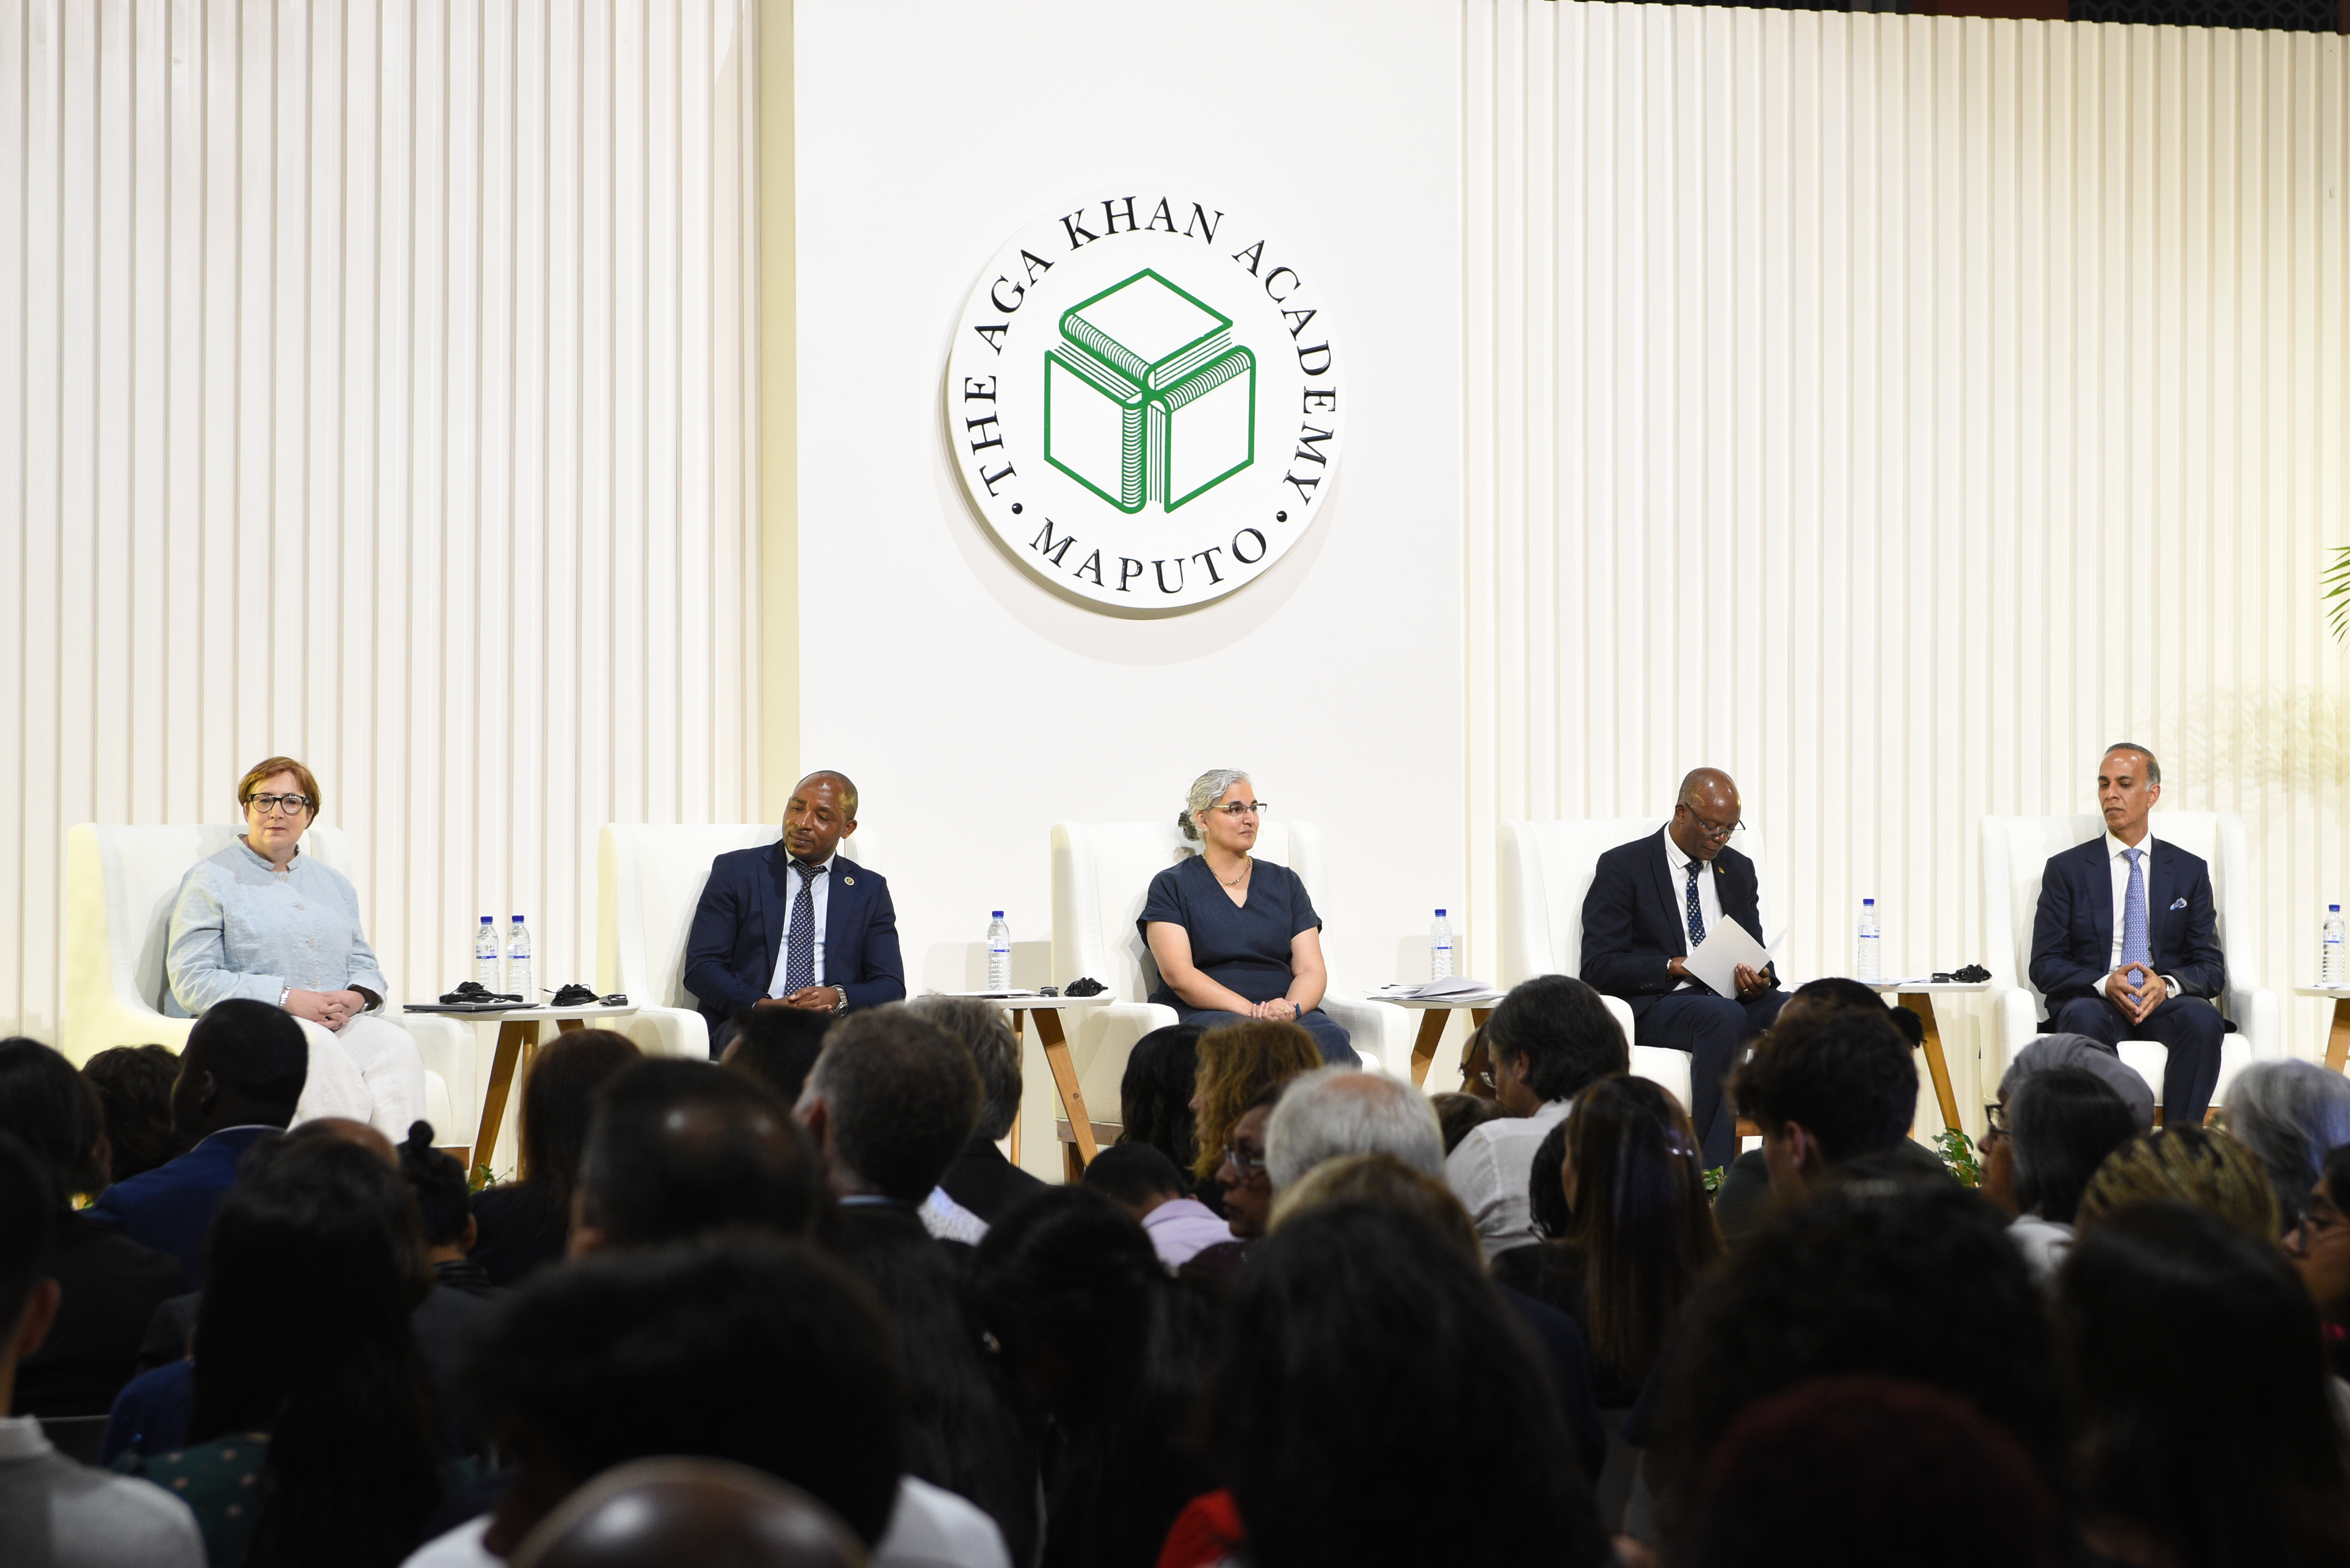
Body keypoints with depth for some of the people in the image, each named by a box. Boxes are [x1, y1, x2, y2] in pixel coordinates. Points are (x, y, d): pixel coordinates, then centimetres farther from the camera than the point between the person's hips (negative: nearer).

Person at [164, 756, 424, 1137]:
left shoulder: (334, 884, 24)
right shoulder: (211, 880, 6)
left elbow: (363, 963, 22)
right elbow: (192, 981, -5)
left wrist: (356, 997, -5)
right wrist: (286, 998, -14)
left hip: (336, 1023, 5)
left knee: (394, 1045, -29)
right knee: (319, 1049, -37)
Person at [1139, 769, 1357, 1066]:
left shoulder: (1285, 883, 22)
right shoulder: (1172, 886, 11)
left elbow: (1311, 970, 13)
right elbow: (1179, 974, -4)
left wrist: (1291, 1008, -13)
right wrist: (1252, 1012, -17)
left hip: (1287, 1014, 3)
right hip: (1201, 1014, -3)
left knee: (1331, 1040, -33)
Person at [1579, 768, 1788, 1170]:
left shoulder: (1739, 870, 19)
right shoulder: (1622, 867, 1)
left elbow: (1756, 954, 18)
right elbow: (1598, 966, -7)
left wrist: (1760, 979, -8)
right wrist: (1674, 967, -20)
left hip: (1730, 998, 5)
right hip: (1655, 1005, -5)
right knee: (1725, 1017, -37)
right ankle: (1710, 1175, -38)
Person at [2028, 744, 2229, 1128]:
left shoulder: (2190, 871, 16)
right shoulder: (2066, 869, 11)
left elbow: (2211, 966, 10)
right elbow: (2045, 966, 4)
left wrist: (2168, 984, -14)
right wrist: (2104, 984, -16)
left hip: (2166, 1003, 1)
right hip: (2093, 1001, -1)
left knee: (2204, 1018, -33)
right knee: (2086, 1018, -37)